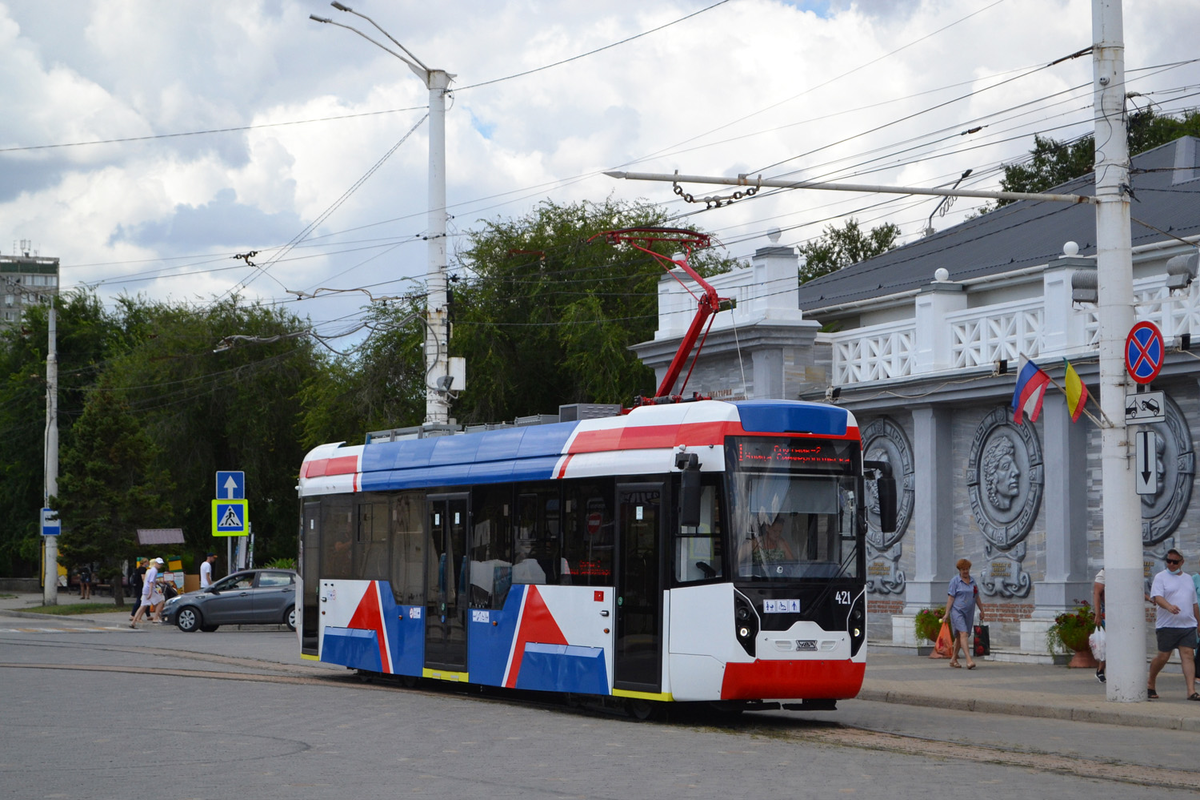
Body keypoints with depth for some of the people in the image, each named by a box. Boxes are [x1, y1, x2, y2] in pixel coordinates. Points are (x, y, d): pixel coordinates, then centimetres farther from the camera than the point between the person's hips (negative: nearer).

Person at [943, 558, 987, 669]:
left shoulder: (972, 581, 12)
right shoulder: (955, 581, -5)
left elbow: (977, 597, 19)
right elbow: (950, 597, -9)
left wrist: (981, 610, 16)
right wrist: (947, 613, -13)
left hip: (969, 613, 6)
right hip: (957, 611, -6)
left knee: (959, 636, 13)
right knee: (963, 634, -18)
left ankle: (954, 659, 25)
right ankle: (969, 660, -27)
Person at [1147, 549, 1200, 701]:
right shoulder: (1160, 577, 1)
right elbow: (1157, 597, -15)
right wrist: (1169, 606, -34)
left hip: (1188, 625, 4)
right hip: (1167, 625, -4)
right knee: (1163, 656, -1)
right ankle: (1151, 685, 20)